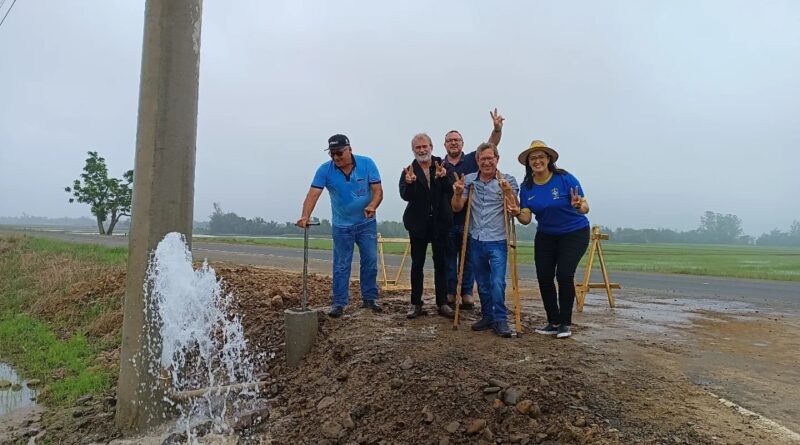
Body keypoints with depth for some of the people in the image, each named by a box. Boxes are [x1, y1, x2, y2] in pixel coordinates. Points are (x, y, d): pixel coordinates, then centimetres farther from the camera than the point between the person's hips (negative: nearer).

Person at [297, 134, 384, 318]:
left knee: (370, 262, 6)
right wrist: (305, 216, -39)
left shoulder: (367, 164, -11)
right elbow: (313, 194, -22)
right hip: (342, 225, -1)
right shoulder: (325, 170, -12)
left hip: (367, 223, 1)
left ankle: (369, 299, 19)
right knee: (341, 266, 2)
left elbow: (378, 190, -13)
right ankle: (339, 303, 11)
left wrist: (372, 206, -34)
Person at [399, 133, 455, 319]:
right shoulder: (409, 171, -3)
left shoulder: (442, 166, 0)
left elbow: (451, 190, -12)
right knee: (417, 264, 6)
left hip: (440, 222, 1)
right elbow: (405, 196, -15)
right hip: (418, 224, -1)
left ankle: (442, 303, 17)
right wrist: (409, 183, -35)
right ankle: (415, 304, 15)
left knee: (441, 264, 8)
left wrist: (443, 177, -31)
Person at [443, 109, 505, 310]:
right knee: (448, 258, 8)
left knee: (468, 258, 6)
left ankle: (467, 294, 13)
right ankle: (450, 294, 16)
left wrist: (497, 128, -22)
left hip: (469, 218, 0)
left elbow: (491, 145, -5)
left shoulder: (473, 159, 5)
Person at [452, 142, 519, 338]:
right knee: (482, 283, 13)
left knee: (497, 282, -12)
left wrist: (508, 191, -27)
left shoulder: (507, 181, -4)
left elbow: (515, 211, -11)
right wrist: (458, 193, -16)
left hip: (497, 241, -3)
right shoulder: (469, 180, 4)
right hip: (476, 241, 4)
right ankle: (488, 316, 27)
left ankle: (500, 320, 1)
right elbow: (456, 208, 4)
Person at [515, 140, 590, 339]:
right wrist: (517, 213, -31)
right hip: (546, 235, 4)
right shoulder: (526, 187, -5)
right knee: (544, 276, -2)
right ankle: (553, 322, 13)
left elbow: (585, 207, -18)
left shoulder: (565, 179, -18)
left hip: (574, 233, -4)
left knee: (564, 274, -15)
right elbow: (526, 218, -9)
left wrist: (578, 206, -41)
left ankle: (565, 323, 1)